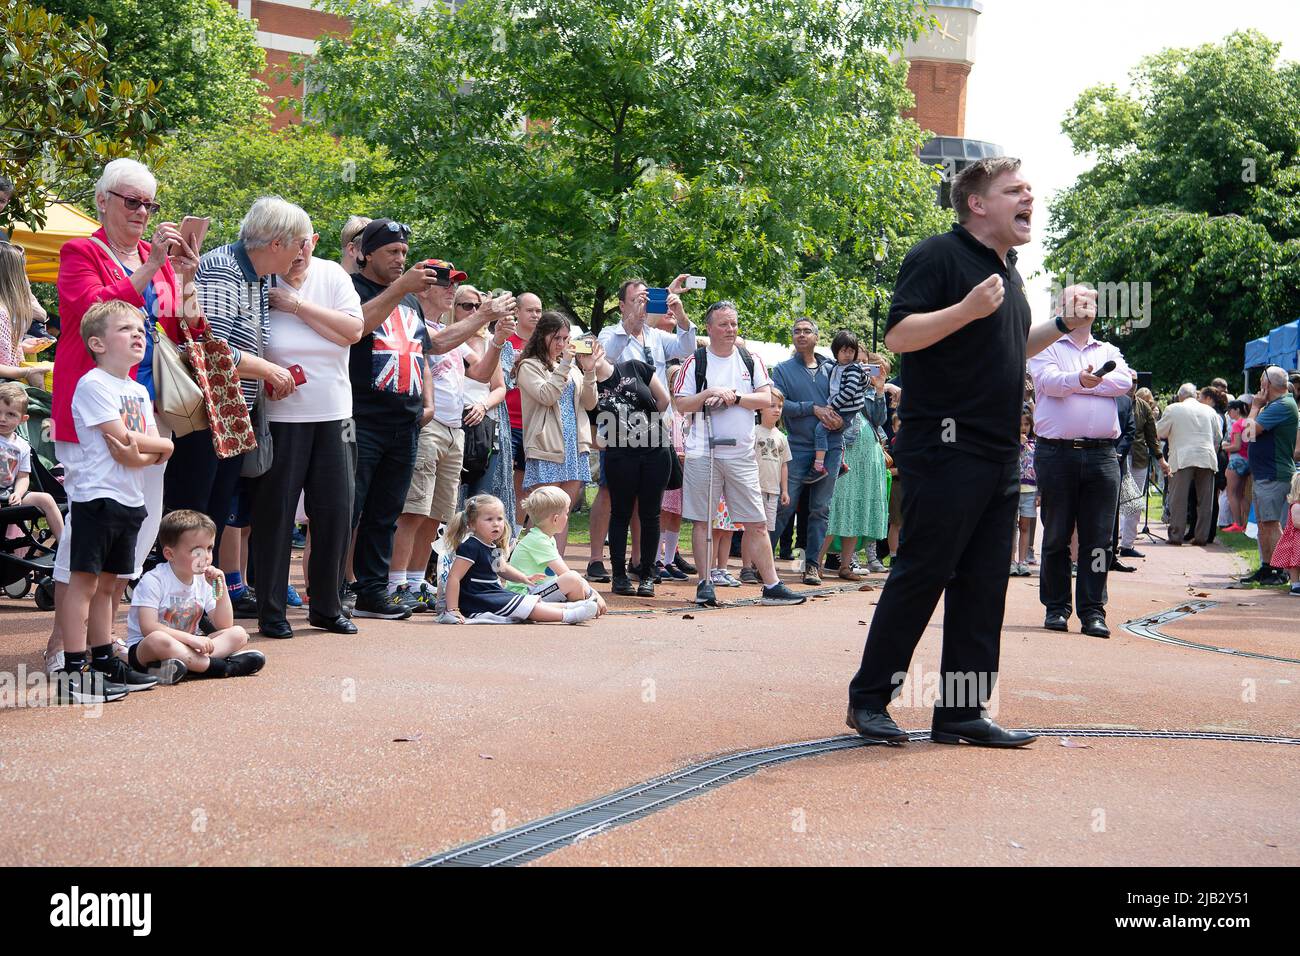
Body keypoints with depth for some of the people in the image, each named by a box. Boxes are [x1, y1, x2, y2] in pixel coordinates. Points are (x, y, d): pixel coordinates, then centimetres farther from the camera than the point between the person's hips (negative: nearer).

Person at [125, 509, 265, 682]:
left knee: (239, 634, -9)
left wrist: (221, 589, -6)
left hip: (186, 646, 7)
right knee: (158, 640, -41)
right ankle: (221, 667, -32)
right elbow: (149, 628, -25)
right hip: (143, 649, -7)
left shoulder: (203, 582, 6)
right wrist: (191, 638, -30)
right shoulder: (154, 581, -14)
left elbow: (225, 626, 5)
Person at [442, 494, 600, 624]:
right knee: (527, 606, -16)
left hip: (495, 593, 10)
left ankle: (569, 606, 5)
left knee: (536, 601, 6)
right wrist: (453, 610, -28)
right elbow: (453, 578, -24)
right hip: (478, 600, -10)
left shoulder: (492, 547, 11)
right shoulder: (470, 547, -19)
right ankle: (569, 615, -19)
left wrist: (524, 578, 15)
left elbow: (502, 568, 30)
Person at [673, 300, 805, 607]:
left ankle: (772, 586, 4)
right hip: (703, 452, -2)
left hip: (741, 453, 2)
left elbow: (766, 398, 1)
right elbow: (682, 406, -1)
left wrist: (734, 397, -11)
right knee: (702, 521, 2)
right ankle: (705, 583, 10)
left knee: (757, 523, 1)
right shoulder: (695, 362, 3)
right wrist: (710, 393, -15)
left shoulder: (751, 360, 10)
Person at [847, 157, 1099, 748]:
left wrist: (1064, 324, 15)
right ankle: (868, 699, 7)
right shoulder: (939, 255, -8)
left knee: (982, 586, 7)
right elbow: (898, 335, -17)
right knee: (921, 576, -5)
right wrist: (969, 308, -26)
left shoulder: (1007, 270, 19)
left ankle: (962, 712, 13)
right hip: (945, 449, -9)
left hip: (998, 455, 9)